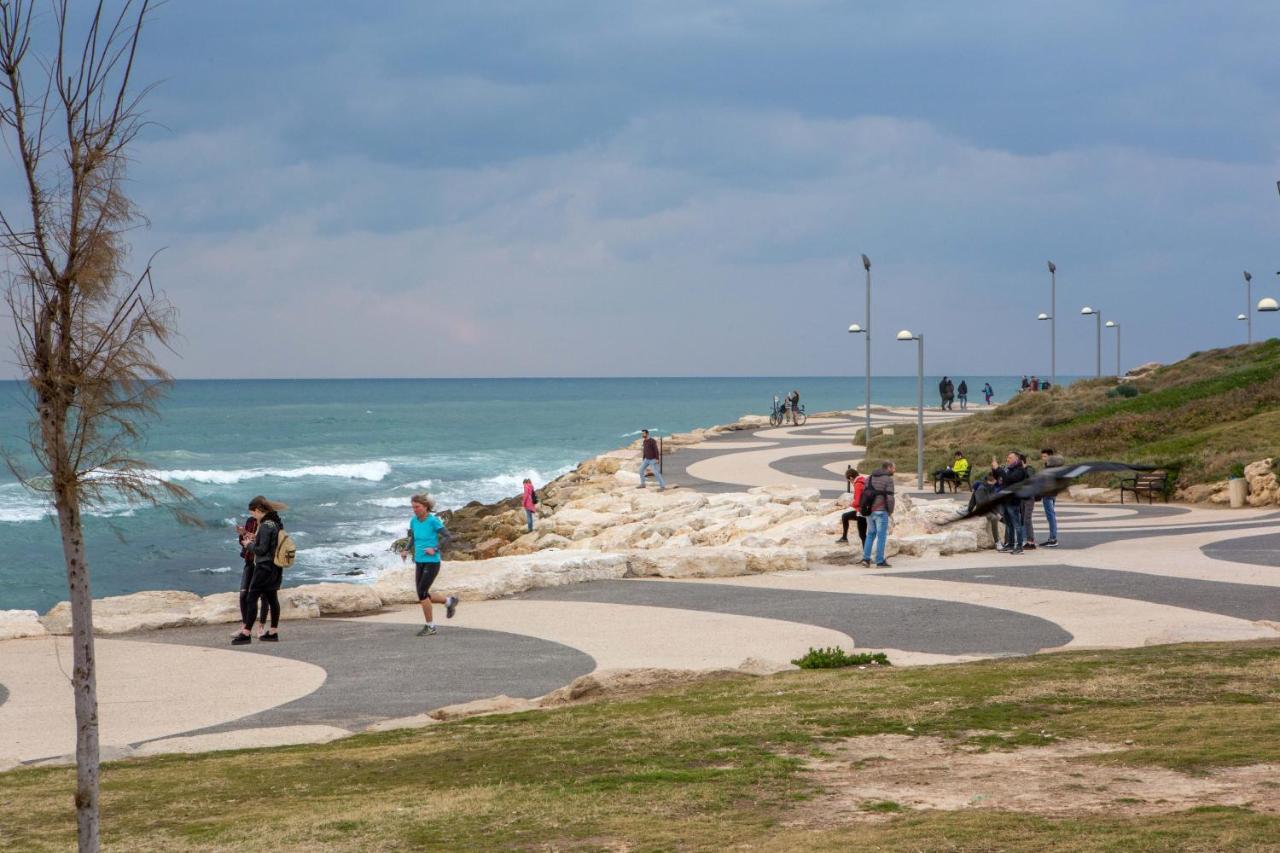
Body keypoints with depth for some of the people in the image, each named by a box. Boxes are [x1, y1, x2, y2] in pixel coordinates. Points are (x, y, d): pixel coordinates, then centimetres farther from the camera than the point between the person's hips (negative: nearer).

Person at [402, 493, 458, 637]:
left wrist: (435, 550, -22)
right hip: (419, 562, 7)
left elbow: (446, 537, -12)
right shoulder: (414, 521, 3)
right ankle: (449, 601, 32)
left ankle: (430, 626, 3)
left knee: (422, 594, -11)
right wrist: (407, 551, 0)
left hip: (432, 563, -7)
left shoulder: (433, 521, -14)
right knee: (423, 596, 8)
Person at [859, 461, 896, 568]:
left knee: (871, 534, 17)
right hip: (881, 511, -6)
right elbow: (890, 497, -15)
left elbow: (864, 494, 10)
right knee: (881, 535, 0)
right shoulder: (888, 479, -9)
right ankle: (880, 561, 0)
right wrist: (891, 511, 0)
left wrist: (868, 508, 16)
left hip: (869, 510, 6)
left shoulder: (870, 478, 12)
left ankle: (866, 558, 7)